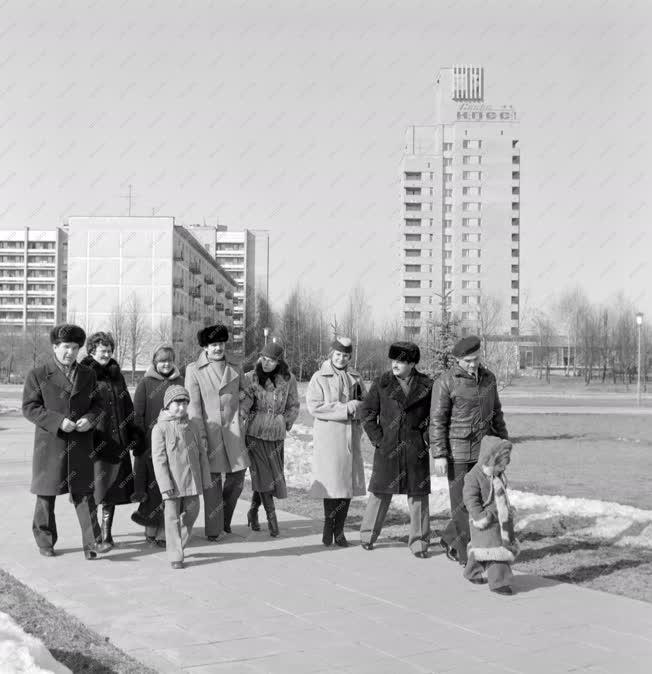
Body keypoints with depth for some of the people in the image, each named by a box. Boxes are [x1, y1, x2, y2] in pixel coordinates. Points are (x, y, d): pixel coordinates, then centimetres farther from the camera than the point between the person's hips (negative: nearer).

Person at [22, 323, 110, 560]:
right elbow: (29, 408, -7)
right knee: (46, 495, 9)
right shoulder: (38, 375, -2)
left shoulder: (87, 375, 10)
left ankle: (92, 543, -5)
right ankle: (45, 541, 25)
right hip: (50, 444, -2)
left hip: (81, 444, 2)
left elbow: (97, 403, 14)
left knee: (84, 492, -2)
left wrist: (89, 418, -9)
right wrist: (58, 421, -18)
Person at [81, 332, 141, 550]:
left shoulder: (116, 375, 16)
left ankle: (107, 532, 13)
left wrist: (134, 435, 15)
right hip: (94, 440, -5)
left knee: (114, 486, 5)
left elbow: (128, 407, 20)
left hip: (117, 441, 5)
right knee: (94, 485, -5)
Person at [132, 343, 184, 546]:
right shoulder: (145, 383, 3)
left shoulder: (180, 382, 10)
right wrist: (142, 443, -6)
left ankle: (164, 532, 4)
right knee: (153, 486, 0)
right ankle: (151, 531, 9)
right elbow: (137, 415, 1)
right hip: (151, 444, -2)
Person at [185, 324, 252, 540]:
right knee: (212, 480, -1)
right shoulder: (194, 370, 2)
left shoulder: (235, 370, 14)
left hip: (232, 431, 4)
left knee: (237, 476, 3)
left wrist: (241, 413, 4)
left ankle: (225, 520, 25)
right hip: (209, 431, -3)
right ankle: (213, 529, 8)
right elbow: (193, 403, -3)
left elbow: (246, 396, 23)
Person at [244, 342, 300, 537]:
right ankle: (272, 518, -2)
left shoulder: (288, 379, 1)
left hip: (276, 434, 2)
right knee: (263, 474, -6)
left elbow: (294, 406, 12)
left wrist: (286, 423, 2)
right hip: (255, 433, -2)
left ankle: (253, 512, 28)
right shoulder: (251, 378, -4)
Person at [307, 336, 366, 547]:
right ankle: (328, 528, 10)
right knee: (332, 483, -5)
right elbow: (314, 406, -11)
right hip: (328, 437, -4)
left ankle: (339, 530, 13)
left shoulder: (355, 378, 13)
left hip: (351, 437, 4)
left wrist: (356, 406, -8)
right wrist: (344, 408, -14)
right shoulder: (320, 378, 0)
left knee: (349, 483, 3)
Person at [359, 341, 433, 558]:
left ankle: (419, 542, 13)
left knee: (418, 494, 3)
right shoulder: (381, 384, 1)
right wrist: (377, 438, -2)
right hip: (388, 448, 0)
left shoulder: (426, 385, 1)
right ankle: (368, 535, 23)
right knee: (381, 492, 6)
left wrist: (426, 438, 0)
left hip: (416, 449, 0)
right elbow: (367, 412, 5)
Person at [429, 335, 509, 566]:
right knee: (462, 502, -1)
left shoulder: (488, 378, 9)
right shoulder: (446, 382, -8)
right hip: (457, 452, -5)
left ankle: (450, 539, 25)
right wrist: (439, 455, -14)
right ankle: (466, 556, 9)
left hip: (482, 450, 5)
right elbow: (437, 420, -10)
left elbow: (496, 413, 19)